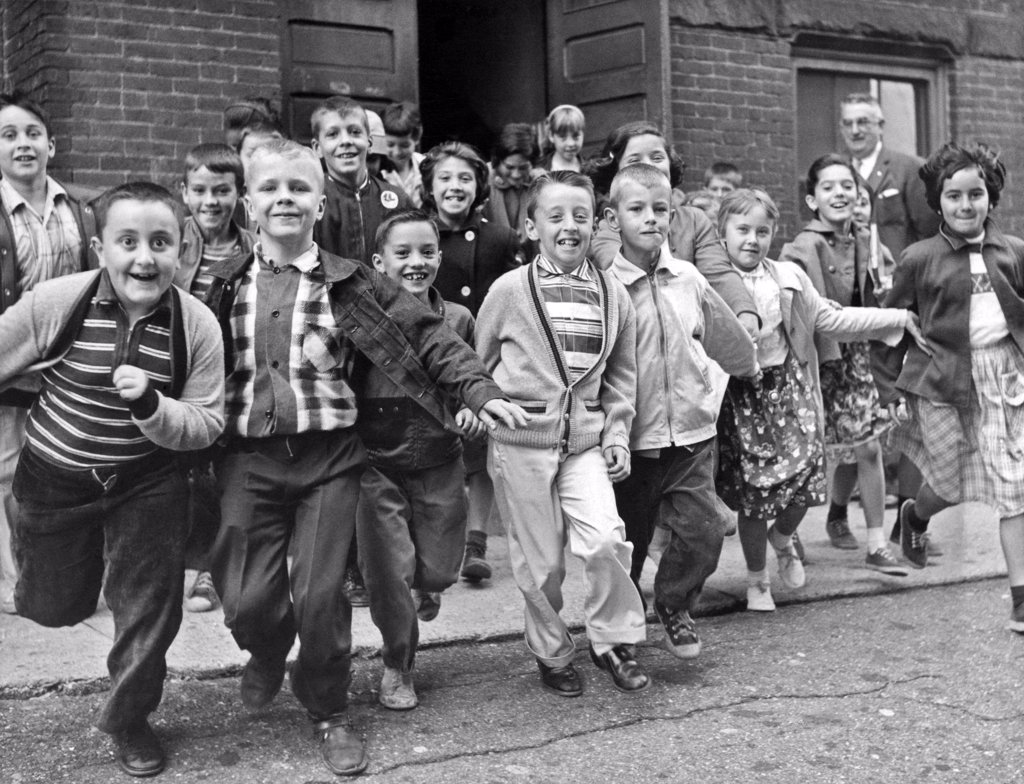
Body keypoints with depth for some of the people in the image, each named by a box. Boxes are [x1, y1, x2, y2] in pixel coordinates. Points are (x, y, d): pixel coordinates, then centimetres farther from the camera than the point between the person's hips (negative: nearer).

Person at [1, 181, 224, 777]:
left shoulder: (198, 325, -17)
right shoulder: (55, 302, -21)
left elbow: (207, 424, -13)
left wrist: (150, 404, -31)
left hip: (148, 484, 0)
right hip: (54, 479, 0)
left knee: (150, 610, 8)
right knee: (55, 608, 16)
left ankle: (130, 718, 34)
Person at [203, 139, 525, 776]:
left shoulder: (351, 283, 0)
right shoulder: (223, 285, 5)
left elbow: (428, 334, -2)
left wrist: (480, 391, -12)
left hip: (329, 456, -1)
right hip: (248, 458, 1)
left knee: (320, 593, -1)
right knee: (247, 598, -1)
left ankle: (327, 710, 24)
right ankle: (268, 654, 37)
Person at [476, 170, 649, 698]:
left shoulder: (612, 294, 4)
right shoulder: (509, 290, -5)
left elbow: (622, 374, 12)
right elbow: (477, 362, 7)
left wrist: (617, 435, 6)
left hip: (586, 440, 2)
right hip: (521, 440, -2)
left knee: (606, 539, -17)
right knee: (540, 561, 5)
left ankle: (614, 639, 7)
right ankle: (552, 654, 27)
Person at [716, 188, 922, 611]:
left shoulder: (788, 278, 6)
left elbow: (830, 319, 11)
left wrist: (897, 318, 11)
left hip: (787, 388, 3)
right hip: (740, 397, -3)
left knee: (804, 481, -4)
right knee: (751, 496, 2)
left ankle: (782, 538, 31)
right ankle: (756, 580, 25)